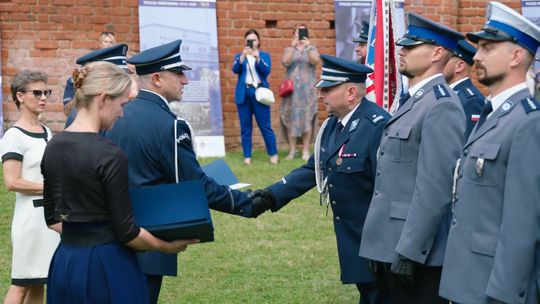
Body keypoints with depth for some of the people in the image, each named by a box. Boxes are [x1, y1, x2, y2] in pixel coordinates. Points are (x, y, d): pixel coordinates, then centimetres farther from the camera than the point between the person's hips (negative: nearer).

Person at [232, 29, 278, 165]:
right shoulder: (239, 56, 12)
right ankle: (247, 156, 4)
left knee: (265, 126, -2)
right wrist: (243, 56, -21)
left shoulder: (264, 55, 9)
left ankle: (273, 154, 4)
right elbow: (235, 70, -6)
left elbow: (266, 71, -7)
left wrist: (258, 58, -21)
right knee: (245, 127, 2)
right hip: (243, 94, 2)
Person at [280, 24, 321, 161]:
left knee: (307, 118, -4)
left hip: (307, 88, -1)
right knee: (291, 118, -3)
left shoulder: (311, 49, 9)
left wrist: (308, 47, -26)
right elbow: (285, 62, -10)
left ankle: (306, 151, -1)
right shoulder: (289, 50, 10)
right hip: (291, 88, 1)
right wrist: (292, 47, -21)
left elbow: (315, 61, -12)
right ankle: (292, 151, 2)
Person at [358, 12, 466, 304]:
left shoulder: (441, 106, -16)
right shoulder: (412, 100, 15)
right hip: (393, 244, 9)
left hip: (416, 251, -9)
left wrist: (409, 252, -23)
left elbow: (435, 189, -22)